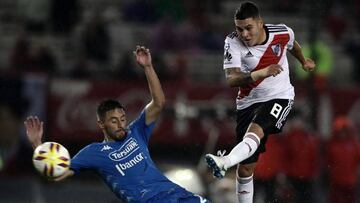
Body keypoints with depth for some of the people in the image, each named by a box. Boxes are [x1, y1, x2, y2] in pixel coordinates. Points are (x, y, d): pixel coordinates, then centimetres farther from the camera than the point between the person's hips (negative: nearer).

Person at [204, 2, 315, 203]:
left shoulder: (282, 33, -10)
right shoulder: (233, 42, -15)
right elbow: (231, 79, -27)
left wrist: (304, 61, 37)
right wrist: (259, 74, -44)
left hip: (279, 97, -2)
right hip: (249, 101, 2)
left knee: (255, 131, -34)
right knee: (246, 167, 2)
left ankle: (225, 163, -58)